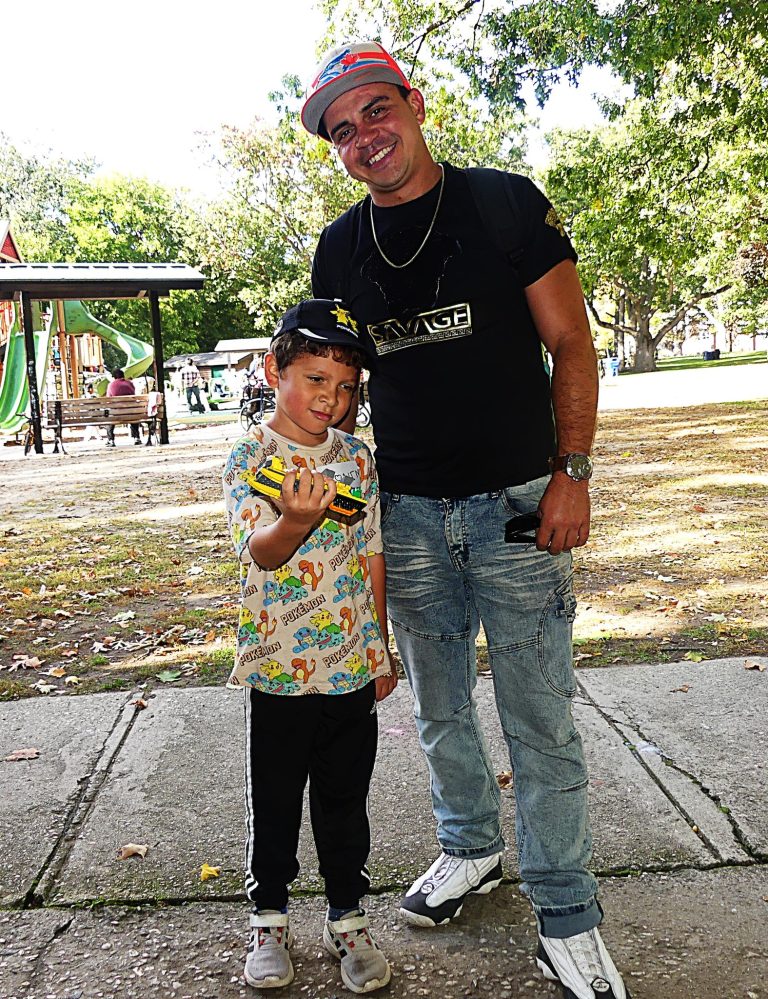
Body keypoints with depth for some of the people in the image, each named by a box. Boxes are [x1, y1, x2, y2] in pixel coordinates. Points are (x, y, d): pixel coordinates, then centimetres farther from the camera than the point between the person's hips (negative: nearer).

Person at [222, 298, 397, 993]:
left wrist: (381, 647, 13)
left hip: (353, 667, 3)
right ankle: (269, 920, 33)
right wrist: (297, 519, -46)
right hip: (279, 669, -3)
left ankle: (347, 917, 33)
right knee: (274, 804, 13)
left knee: (346, 800, 15)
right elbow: (260, 551, -25)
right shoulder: (251, 457, -10)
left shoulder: (357, 458, 3)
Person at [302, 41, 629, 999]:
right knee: (439, 708, 15)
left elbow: (571, 344, -2)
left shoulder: (507, 203, -2)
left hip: (516, 502, -3)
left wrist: (572, 472, -10)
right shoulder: (339, 249, 8)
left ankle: (566, 916, 17)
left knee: (540, 719, 1)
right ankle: (470, 846, 38)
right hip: (407, 513, 4)